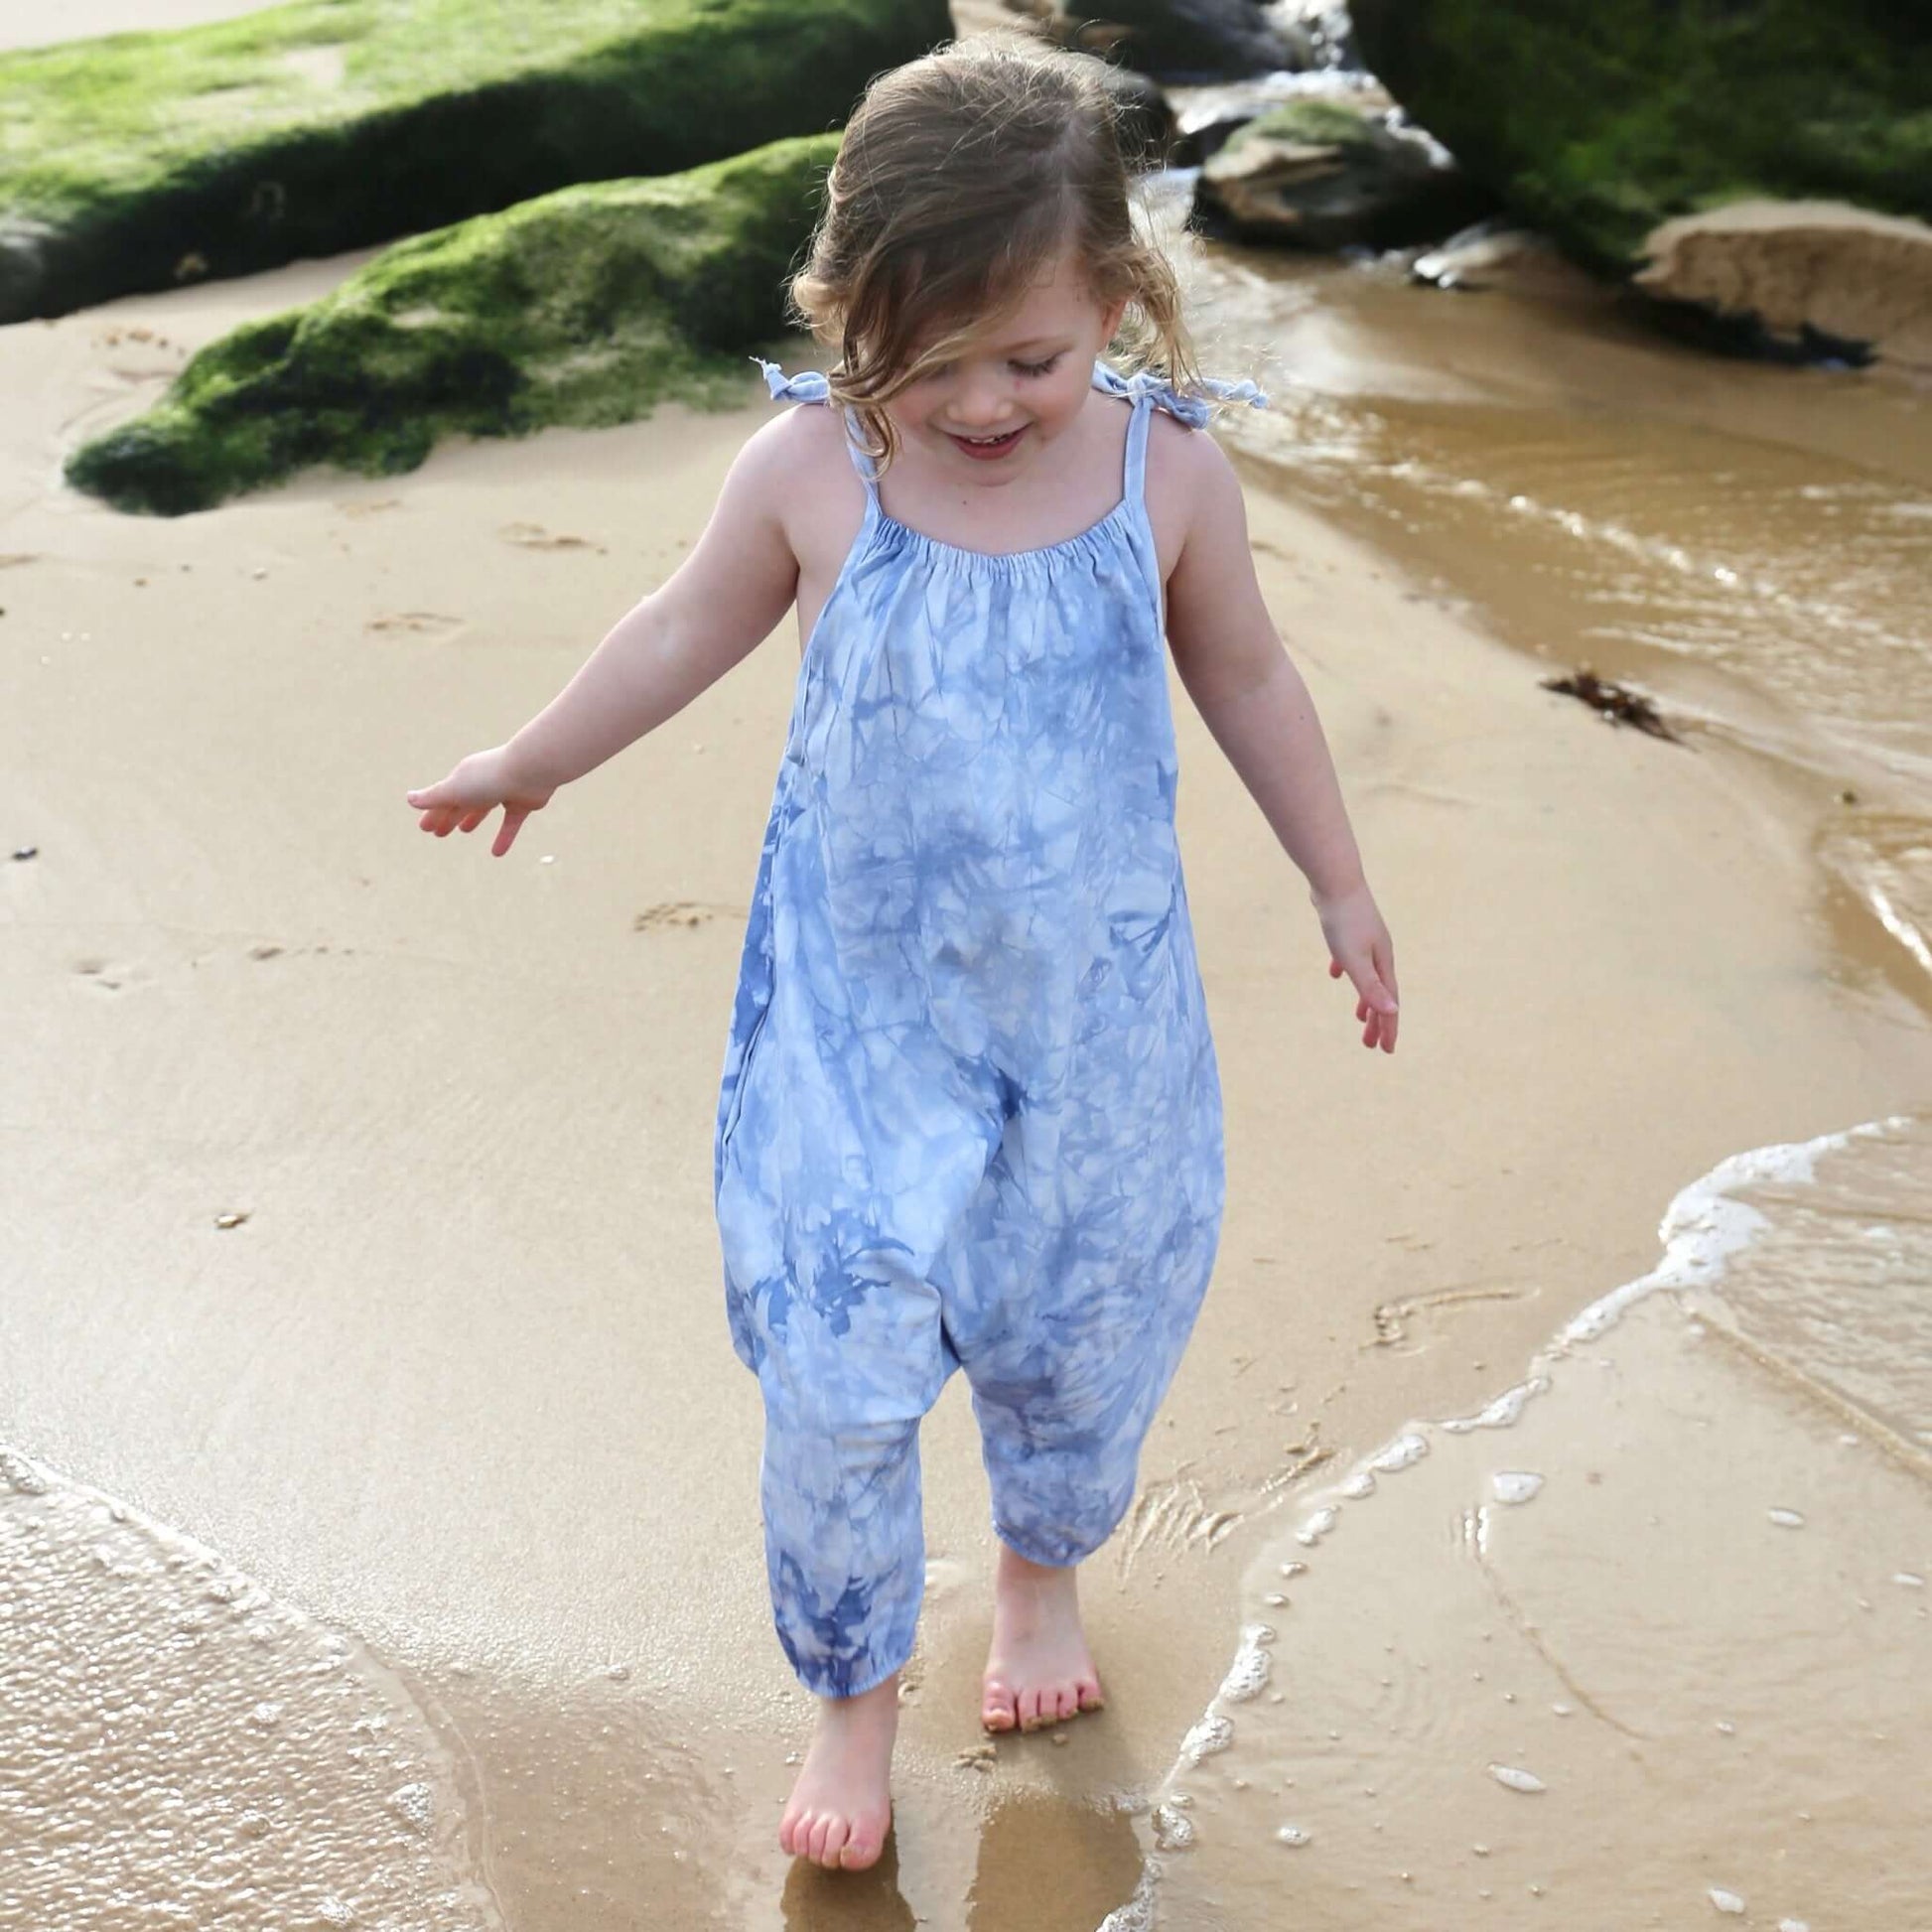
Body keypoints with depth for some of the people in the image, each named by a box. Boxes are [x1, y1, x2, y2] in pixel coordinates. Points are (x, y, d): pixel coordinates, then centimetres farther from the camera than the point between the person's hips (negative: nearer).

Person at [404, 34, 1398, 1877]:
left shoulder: (1167, 468, -11)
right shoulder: (810, 467, -13)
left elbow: (1245, 679, 6)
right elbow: (682, 634, 5)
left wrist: (1340, 887, 14)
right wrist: (527, 763, 19)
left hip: (1096, 1013, 1)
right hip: (856, 1018, -1)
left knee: (1084, 1334, 18)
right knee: (835, 1380, -1)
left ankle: (1043, 1567, 51)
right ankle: (853, 1695, 25)